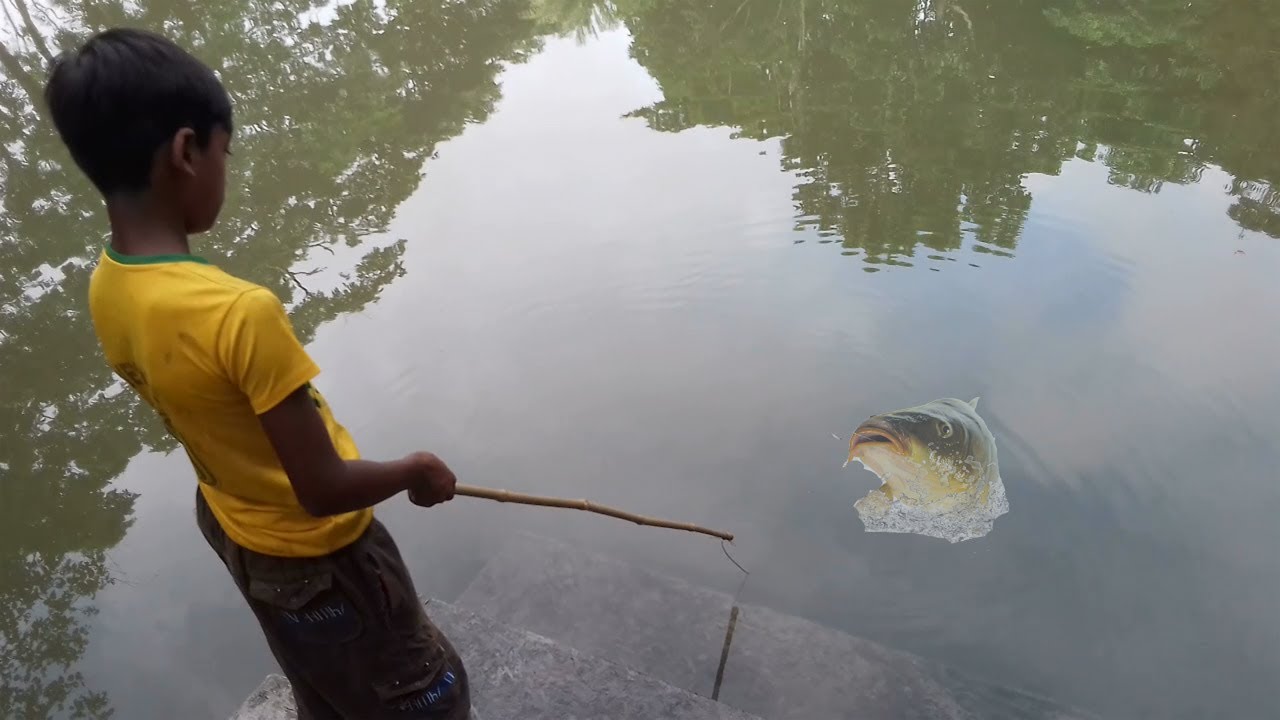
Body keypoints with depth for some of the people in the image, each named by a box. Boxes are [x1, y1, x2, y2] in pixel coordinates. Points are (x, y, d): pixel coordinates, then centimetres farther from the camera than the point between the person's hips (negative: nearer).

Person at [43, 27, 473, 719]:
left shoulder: (106, 287, -9)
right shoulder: (239, 312, -36)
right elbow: (323, 490, -30)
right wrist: (416, 471, -13)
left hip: (233, 527, 8)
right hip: (313, 555, -7)